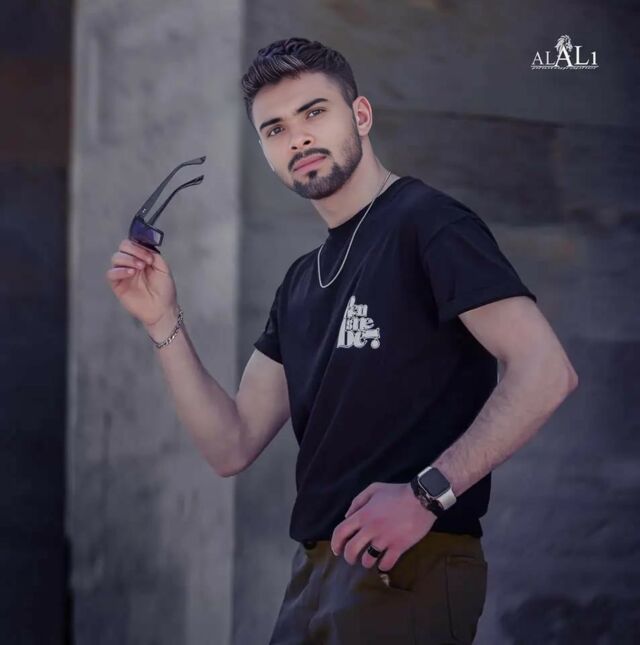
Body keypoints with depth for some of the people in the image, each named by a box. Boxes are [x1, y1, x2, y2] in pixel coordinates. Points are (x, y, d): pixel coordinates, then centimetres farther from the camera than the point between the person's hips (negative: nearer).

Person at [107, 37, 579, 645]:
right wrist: (163, 322, 3)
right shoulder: (301, 283, 17)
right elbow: (232, 447, 13)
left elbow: (544, 371, -18)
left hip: (408, 566, -8)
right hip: (315, 570, 8)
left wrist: (427, 493, -23)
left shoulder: (425, 222, -6)